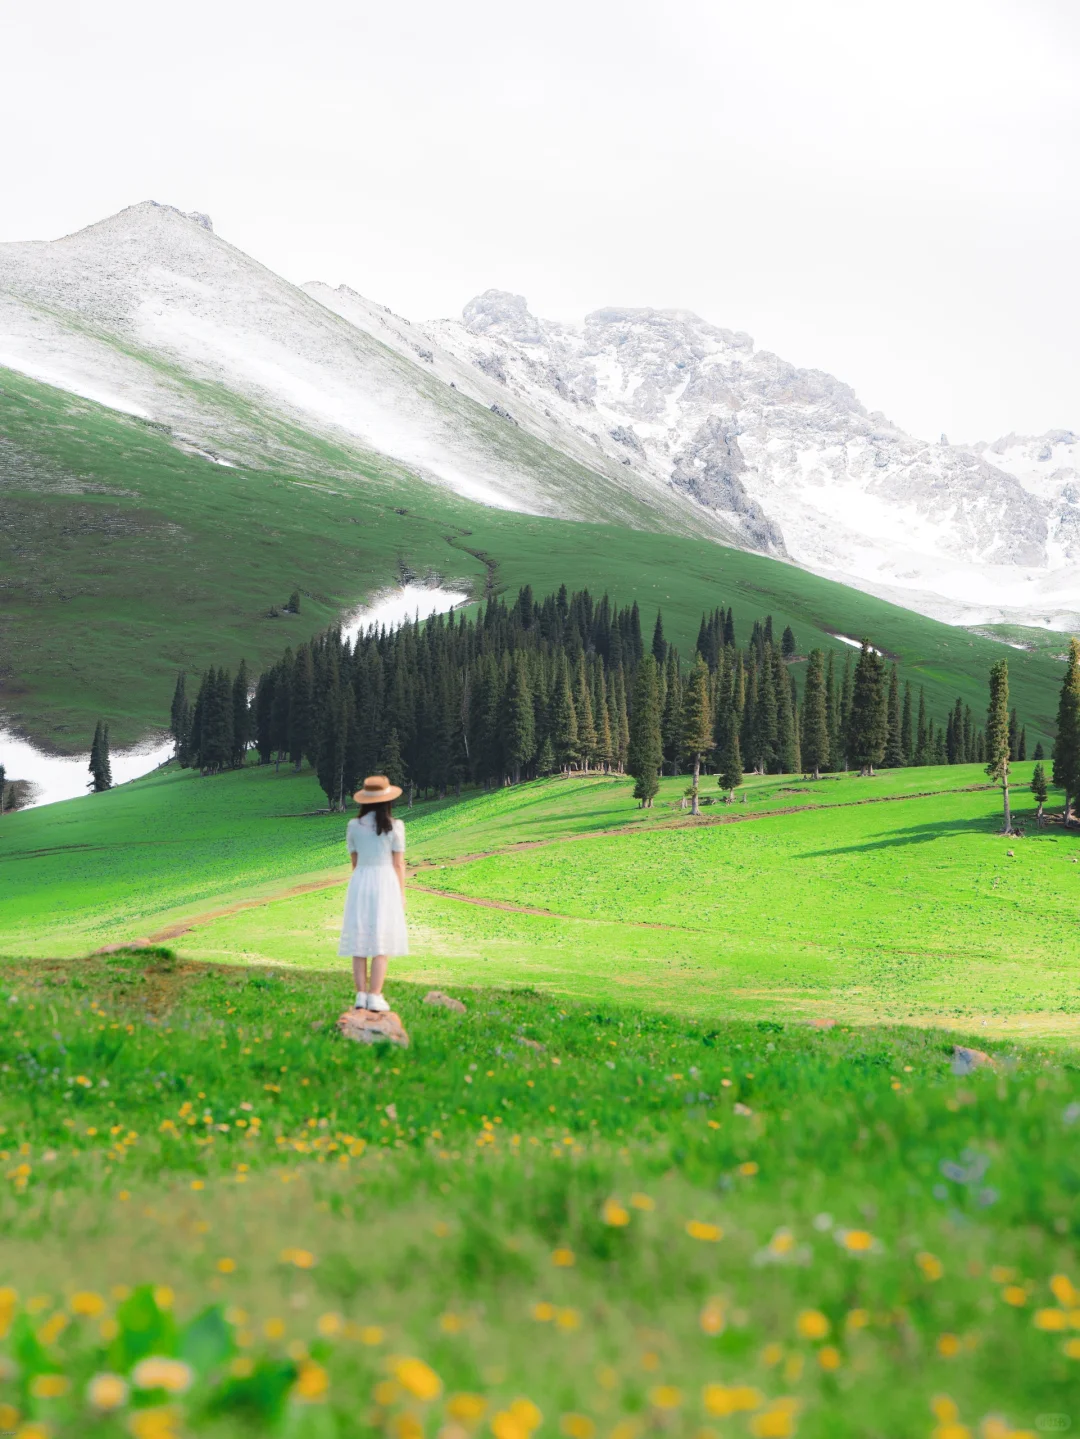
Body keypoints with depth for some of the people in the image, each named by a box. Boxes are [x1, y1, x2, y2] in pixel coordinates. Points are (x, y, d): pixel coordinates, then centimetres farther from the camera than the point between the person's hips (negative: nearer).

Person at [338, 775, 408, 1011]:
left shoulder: (354, 826, 3)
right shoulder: (394, 826, -5)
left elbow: (354, 861, 8)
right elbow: (398, 863, -4)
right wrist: (401, 894, 4)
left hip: (360, 881, 3)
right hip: (386, 882, -3)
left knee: (359, 942, 6)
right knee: (381, 942, -1)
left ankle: (361, 996, 2)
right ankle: (375, 997, -5)